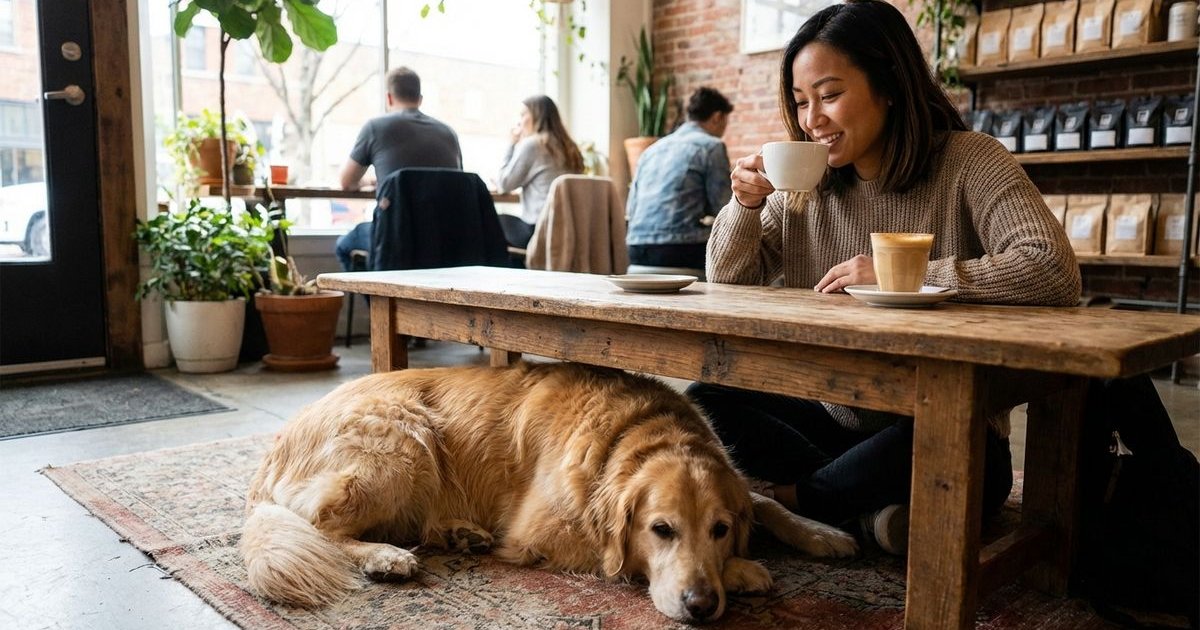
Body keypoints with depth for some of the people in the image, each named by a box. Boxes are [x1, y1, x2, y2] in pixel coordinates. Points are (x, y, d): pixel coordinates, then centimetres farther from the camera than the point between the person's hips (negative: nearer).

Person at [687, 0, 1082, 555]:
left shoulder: (967, 162, -12)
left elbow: (1055, 272, -26)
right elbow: (727, 281, 6)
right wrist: (746, 205, -13)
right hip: (835, 418, 5)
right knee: (704, 402, -13)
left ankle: (792, 498, -10)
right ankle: (865, 510, -16)